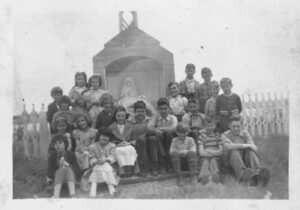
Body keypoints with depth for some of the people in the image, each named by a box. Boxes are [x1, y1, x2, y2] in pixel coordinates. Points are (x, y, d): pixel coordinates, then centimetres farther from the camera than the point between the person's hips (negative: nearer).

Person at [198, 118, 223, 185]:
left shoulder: (217, 135, 10)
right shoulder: (202, 136, 7)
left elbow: (221, 152, 2)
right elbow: (201, 153, -5)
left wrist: (208, 151, -7)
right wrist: (214, 153, -10)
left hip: (216, 158, 1)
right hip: (205, 157, 0)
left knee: (213, 161, -34)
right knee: (205, 162, -35)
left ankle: (215, 174, -65)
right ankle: (204, 176, -65)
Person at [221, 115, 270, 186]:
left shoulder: (245, 133, 4)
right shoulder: (225, 135, -3)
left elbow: (255, 148, -11)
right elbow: (228, 146, -26)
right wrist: (244, 145, -33)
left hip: (246, 161, 2)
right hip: (234, 163, -2)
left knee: (251, 150, -29)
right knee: (235, 151, -34)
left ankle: (258, 172, -57)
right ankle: (242, 173, -62)